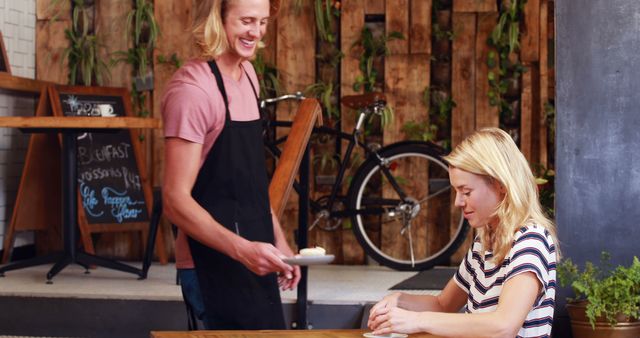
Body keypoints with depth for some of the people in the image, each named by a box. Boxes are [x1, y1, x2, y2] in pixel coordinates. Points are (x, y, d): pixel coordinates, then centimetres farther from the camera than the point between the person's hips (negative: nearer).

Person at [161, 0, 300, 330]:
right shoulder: (192, 88, -17)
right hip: (215, 267, -8)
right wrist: (241, 249, -31)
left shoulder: (247, 74, 10)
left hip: (253, 260, 8)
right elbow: (176, 200, -21)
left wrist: (278, 241, 17)